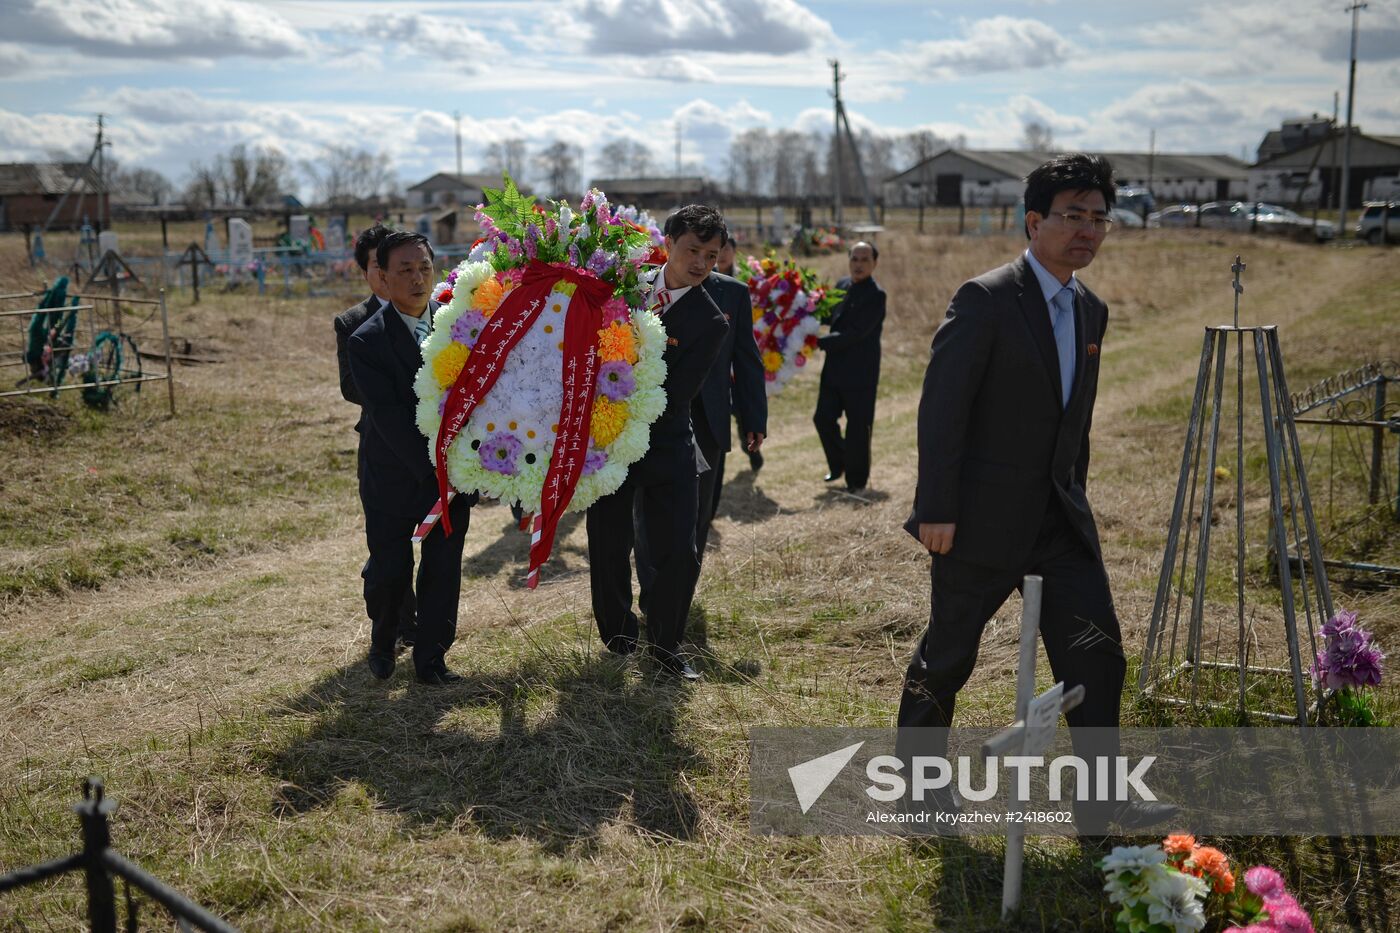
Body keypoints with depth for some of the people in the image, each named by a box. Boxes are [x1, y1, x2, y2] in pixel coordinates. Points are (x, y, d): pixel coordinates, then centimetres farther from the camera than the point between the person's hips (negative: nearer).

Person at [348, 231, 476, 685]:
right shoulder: (368, 340, -12)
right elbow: (388, 417, -17)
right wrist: (433, 471, -21)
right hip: (394, 475, -2)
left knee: (444, 570, 7)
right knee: (389, 570, 9)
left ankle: (431, 659, 23)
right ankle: (382, 643, 38)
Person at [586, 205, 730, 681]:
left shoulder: (710, 322, -9)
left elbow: (675, 396, -15)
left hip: (667, 448, -2)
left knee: (679, 553, -3)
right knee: (608, 550, 8)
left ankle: (666, 644, 19)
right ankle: (619, 636, 30)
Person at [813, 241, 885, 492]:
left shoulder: (876, 295, -15)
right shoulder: (842, 286, 9)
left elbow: (854, 334, -21)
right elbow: (829, 316, 16)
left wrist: (818, 342, -22)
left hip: (860, 373, -6)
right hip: (834, 369, 6)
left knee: (857, 428, 2)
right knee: (823, 418, 6)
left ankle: (856, 481, 17)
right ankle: (838, 464, 29)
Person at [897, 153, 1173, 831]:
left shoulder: (1091, 311, 11)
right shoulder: (986, 299, -13)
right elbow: (941, 409, -16)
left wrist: (1074, 495, 19)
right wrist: (936, 510, -18)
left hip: (1059, 515, 7)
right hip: (982, 516, -6)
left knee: (1095, 646, -3)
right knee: (949, 650, 8)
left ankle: (1101, 799, 6)